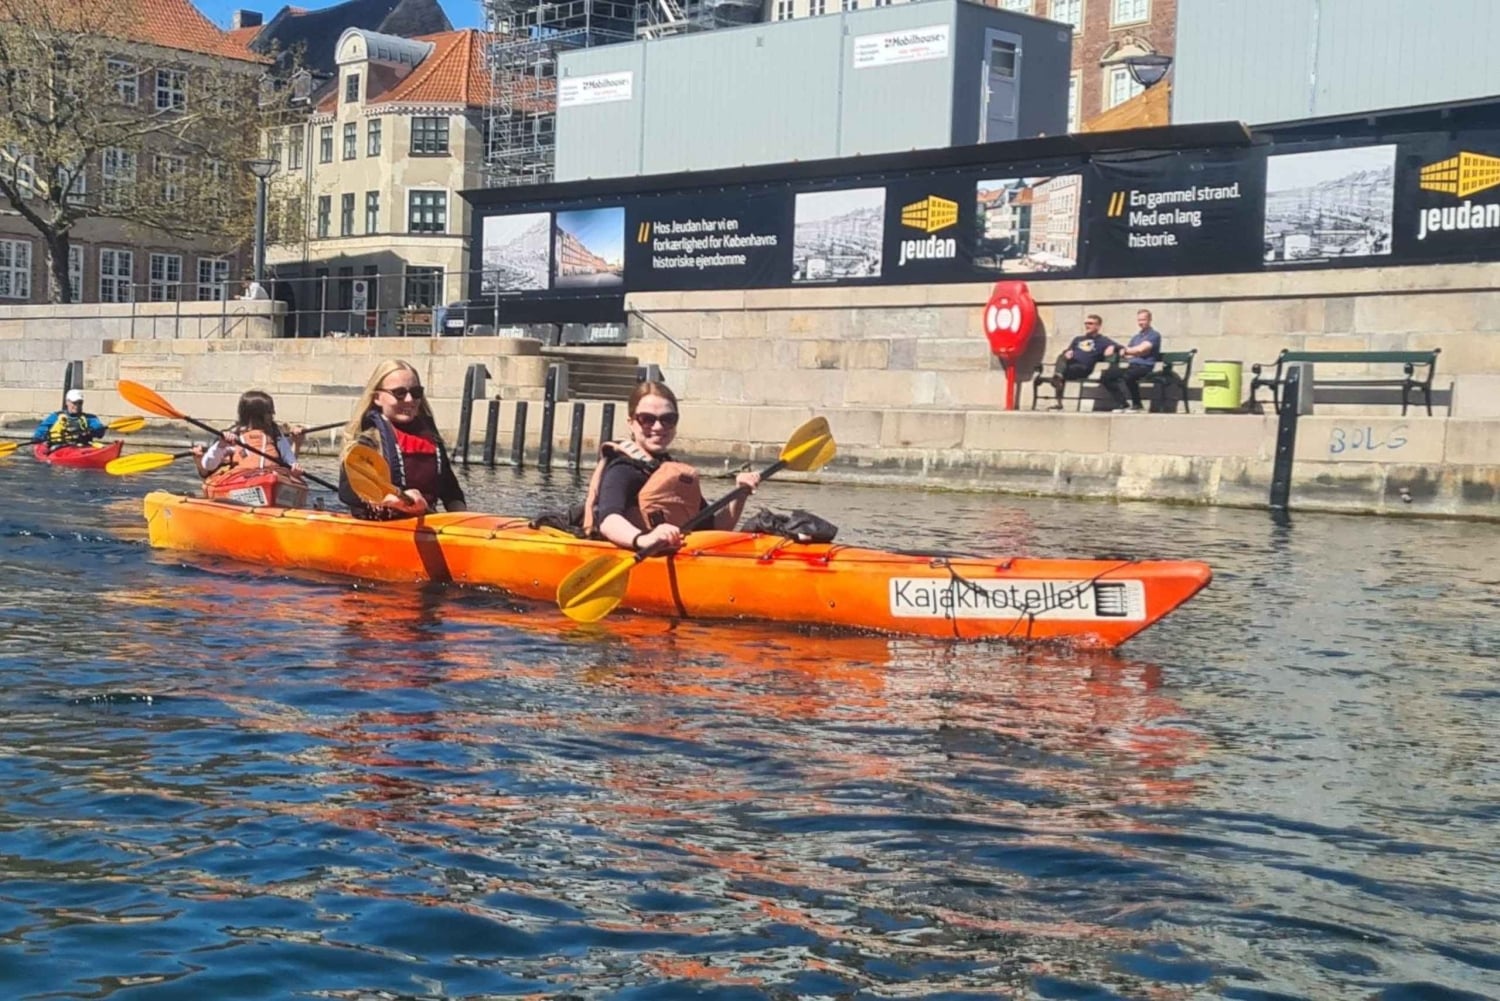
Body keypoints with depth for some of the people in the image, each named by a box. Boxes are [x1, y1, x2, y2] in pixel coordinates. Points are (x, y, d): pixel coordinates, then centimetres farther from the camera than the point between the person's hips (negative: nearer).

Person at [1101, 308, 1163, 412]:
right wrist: (1135, 352, -4)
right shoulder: (1136, 337, 24)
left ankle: (1137, 405, -20)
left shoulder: (1154, 335, 1)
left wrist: (1127, 350, 4)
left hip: (1145, 367, -8)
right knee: (1105, 376, -9)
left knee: (1127, 376, -39)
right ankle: (1123, 404, -7)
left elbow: (1141, 349, -13)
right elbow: (1123, 354, 16)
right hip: (1131, 366, 8)